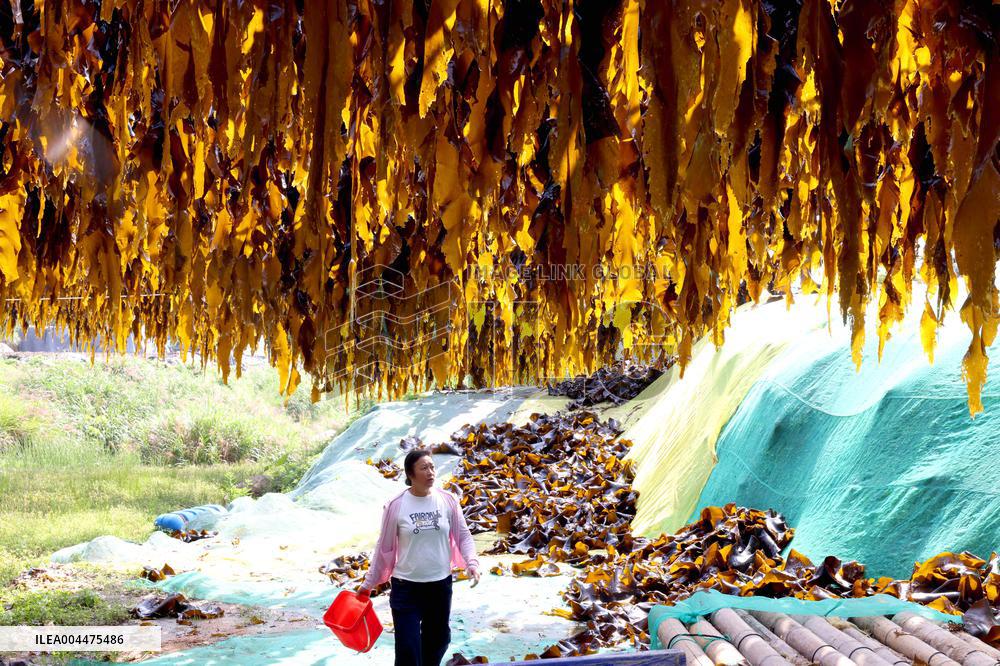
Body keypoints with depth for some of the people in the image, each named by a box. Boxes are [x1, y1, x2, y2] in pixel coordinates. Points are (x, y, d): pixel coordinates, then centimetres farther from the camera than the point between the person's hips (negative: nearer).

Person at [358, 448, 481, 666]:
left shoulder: (447, 500, -5)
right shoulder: (396, 505, -10)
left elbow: (463, 535, 4)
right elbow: (384, 547, 0)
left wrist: (471, 562, -13)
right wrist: (369, 584, 4)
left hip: (441, 584, 3)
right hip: (406, 587, -3)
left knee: (437, 639, 17)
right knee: (408, 648, -3)